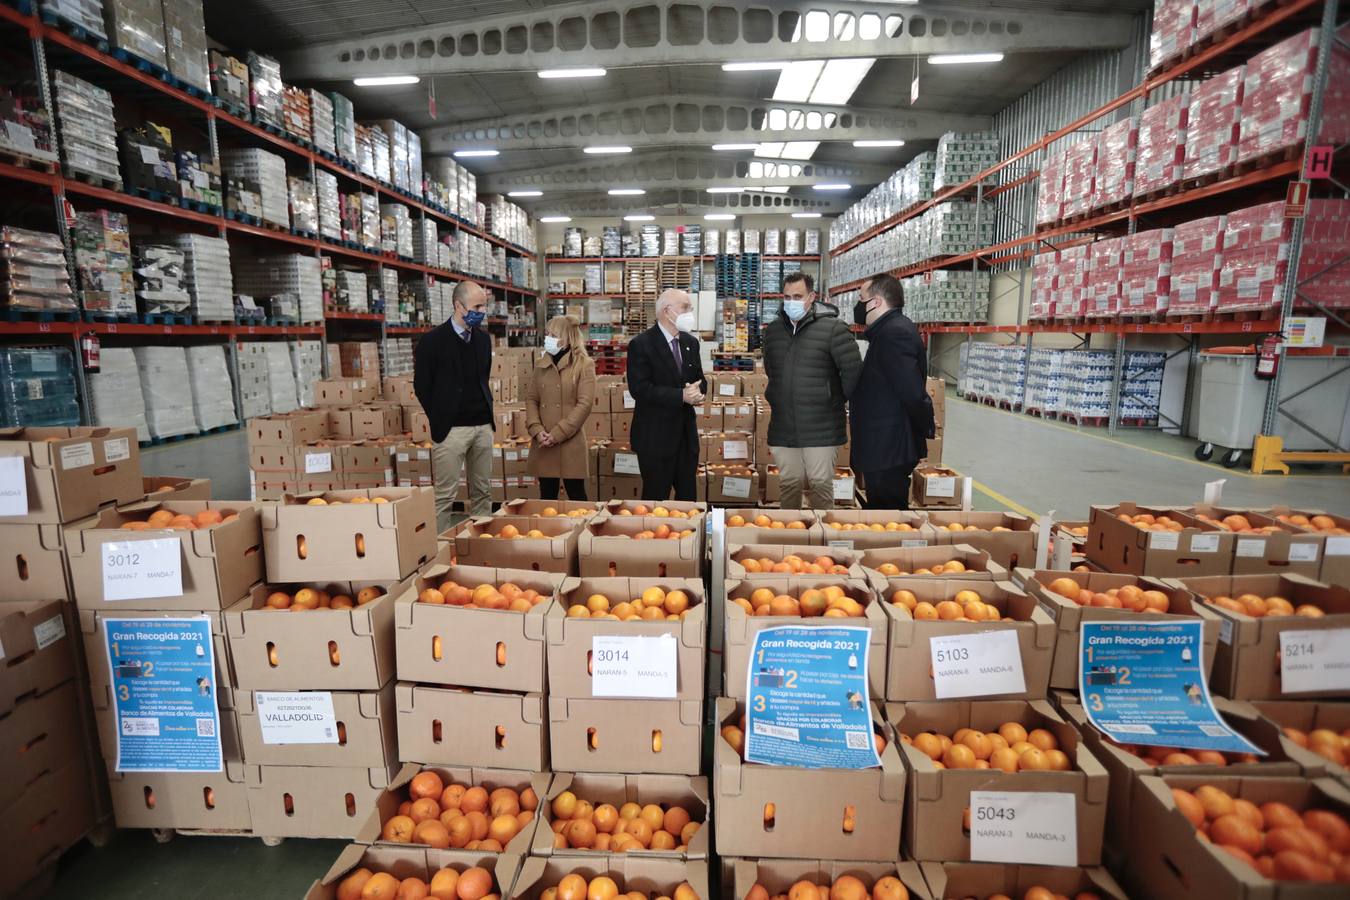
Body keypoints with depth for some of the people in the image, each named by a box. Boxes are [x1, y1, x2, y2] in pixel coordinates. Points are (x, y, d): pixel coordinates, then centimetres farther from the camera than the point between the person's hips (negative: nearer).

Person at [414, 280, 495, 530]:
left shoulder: (483, 338, 10)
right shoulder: (433, 340, -7)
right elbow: (422, 385, -2)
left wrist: (486, 410, 13)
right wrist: (440, 420, 1)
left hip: (483, 425, 6)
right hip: (451, 428, -5)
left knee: (483, 492, 10)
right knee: (445, 495, -3)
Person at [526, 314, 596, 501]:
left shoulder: (584, 364, -4)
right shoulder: (540, 363, 12)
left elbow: (585, 404, -10)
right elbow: (531, 398, 11)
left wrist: (557, 434, -13)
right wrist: (537, 430, -6)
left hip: (571, 442, -4)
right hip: (543, 444, 4)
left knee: (576, 496, 3)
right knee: (547, 496, 11)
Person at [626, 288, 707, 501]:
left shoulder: (691, 342, 10)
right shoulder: (641, 344, -11)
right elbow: (639, 388, -19)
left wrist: (697, 391, -9)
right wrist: (681, 396, -22)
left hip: (687, 434, 6)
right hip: (656, 437, -6)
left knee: (688, 497, 13)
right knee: (656, 501, 5)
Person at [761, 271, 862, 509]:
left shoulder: (833, 328, -10)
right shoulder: (773, 330, 9)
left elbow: (853, 371, -7)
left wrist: (838, 400, 2)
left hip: (821, 427, -4)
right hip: (783, 426, 5)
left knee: (820, 484, 2)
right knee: (789, 483, 12)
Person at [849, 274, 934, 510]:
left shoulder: (894, 333, -19)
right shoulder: (891, 329, 14)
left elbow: (913, 393, -23)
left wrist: (925, 428, -11)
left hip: (889, 450, -10)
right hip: (888, 447, 10)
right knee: (890, 509, 18)